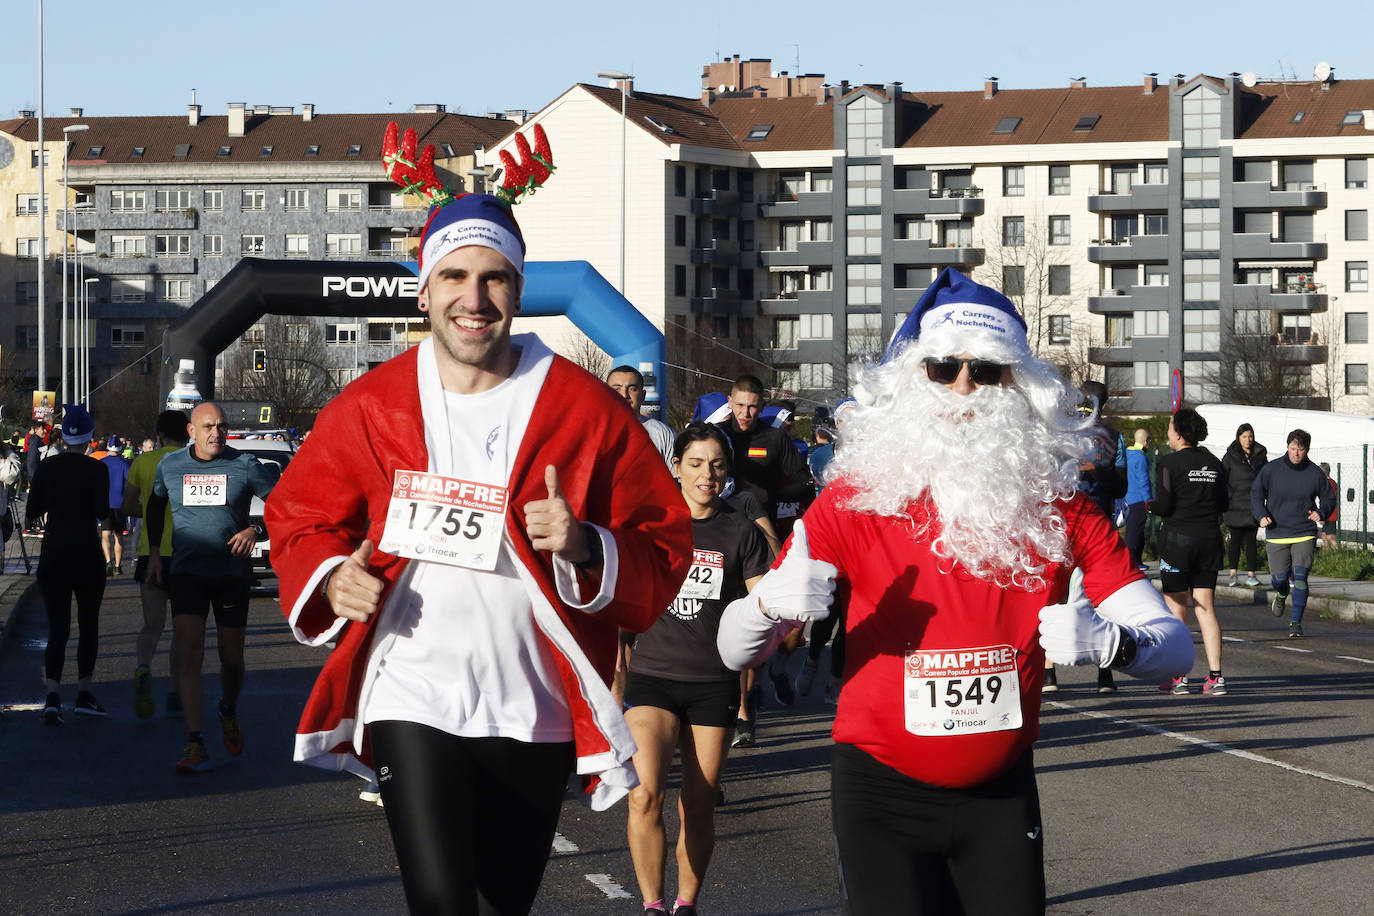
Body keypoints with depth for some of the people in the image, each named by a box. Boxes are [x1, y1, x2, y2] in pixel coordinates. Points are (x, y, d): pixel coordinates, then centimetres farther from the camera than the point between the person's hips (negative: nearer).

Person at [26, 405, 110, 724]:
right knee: (88, 625, 15)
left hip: (53, 554, 2)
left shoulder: (46, 467, 0)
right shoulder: (96, 470, -8)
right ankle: (84, 694, 17)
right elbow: (102, 512, -14)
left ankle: (53, 696, -15)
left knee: (57, 627, 2)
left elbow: (31, 514, 1)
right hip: (87, 553, -2)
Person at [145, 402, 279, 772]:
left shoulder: (244, 465, -4)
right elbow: (155, 505, 22)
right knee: (189, 654, -12)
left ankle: (228, 713, 41)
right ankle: (194, 744, -13)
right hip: (186, 572, 0)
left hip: (232, 572, 0)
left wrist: (255, 529, -11)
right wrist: (154, 552, 15)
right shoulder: (171, 465, 4)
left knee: (231, 657, 9)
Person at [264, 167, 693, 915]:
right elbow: (300, 518, 14)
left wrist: (585, 550, -20)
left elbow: (663, 554, 0)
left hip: (533, 711, 1)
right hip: (412, 701, -1)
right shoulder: (368, 406, 1)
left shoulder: (586, 410, -2)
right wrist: (330, 578, -7)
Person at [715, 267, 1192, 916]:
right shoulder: (855, 500, -8)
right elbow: (734, 651, -8)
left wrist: (1105, 641, -31)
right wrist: (772, 601, -31)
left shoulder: (1059, 506, -4)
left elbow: (1174, 646, -8)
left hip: (1001, 791, 2)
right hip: (881, 789, -2)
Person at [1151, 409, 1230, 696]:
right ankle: (1215, 676, -1)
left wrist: (1148, 505, 8)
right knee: (1205, 608, 7)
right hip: (1209, 539, 5)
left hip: (1178, 538, -5)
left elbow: (1164, 505, -13)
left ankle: (1178, 676, 1)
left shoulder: (1170, 463, -9)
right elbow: (1223, 503, 9)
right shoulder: (1214, 463, 7)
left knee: (1176, 608, 3)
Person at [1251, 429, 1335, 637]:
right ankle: (1281, 595, 40)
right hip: (1277, 533, 0)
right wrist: (1262, 516, -14)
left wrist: (1321, 513, -10)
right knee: (1279, 578, 1)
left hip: (1305, 534, 0)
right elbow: (1256, 494, 4)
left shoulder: (1315, 473, 0)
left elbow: (1329, 499, 12)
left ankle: (1296, 622, -3)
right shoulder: (1271, 469, -3)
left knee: (1300, 576, -12)